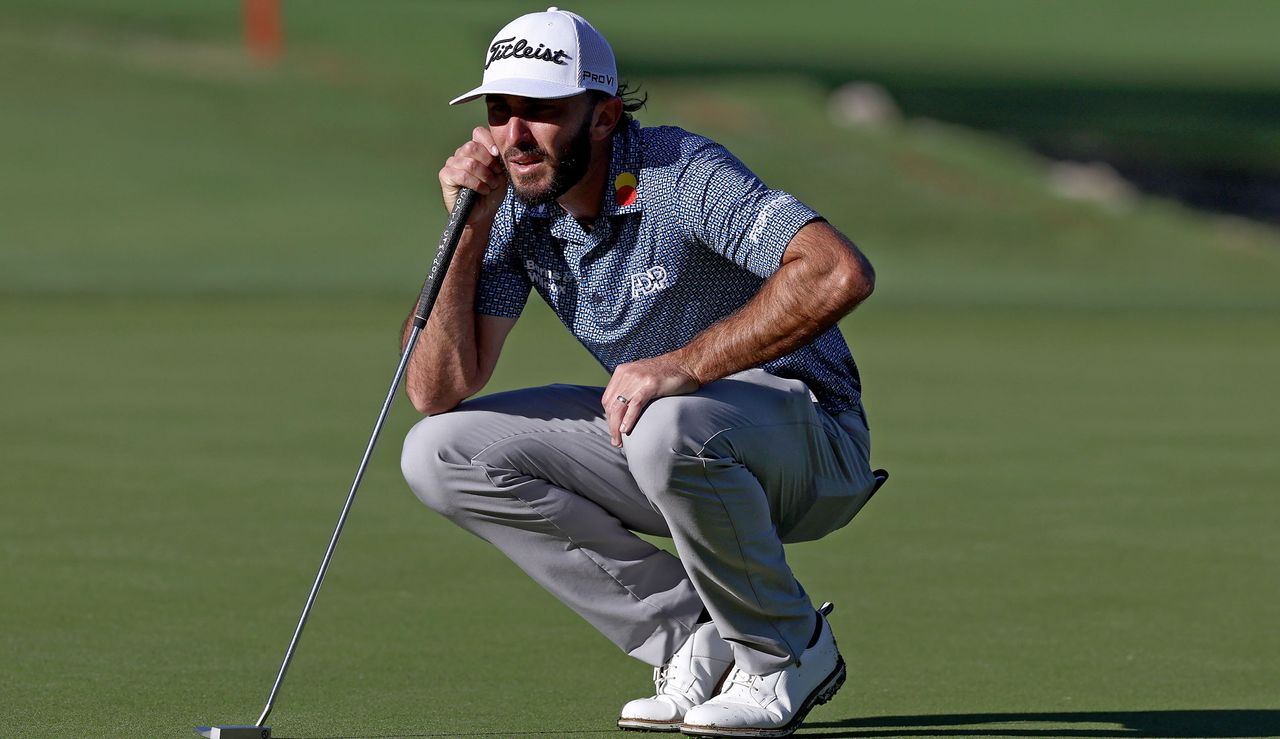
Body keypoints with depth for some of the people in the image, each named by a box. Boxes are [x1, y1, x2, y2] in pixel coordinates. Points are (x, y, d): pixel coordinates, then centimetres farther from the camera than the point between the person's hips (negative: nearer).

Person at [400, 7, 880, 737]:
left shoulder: (681, 175, -23)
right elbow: (439, 394, -7)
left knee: (670, 429, -40)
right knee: (440, 453, -6)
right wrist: (468, 231, -16)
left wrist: (685, 365, -38)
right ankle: (698, 644, -5)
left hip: (805, 433, -7)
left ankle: (787, 653, -12)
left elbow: (841, 272, -38)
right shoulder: (518, 211, -3)